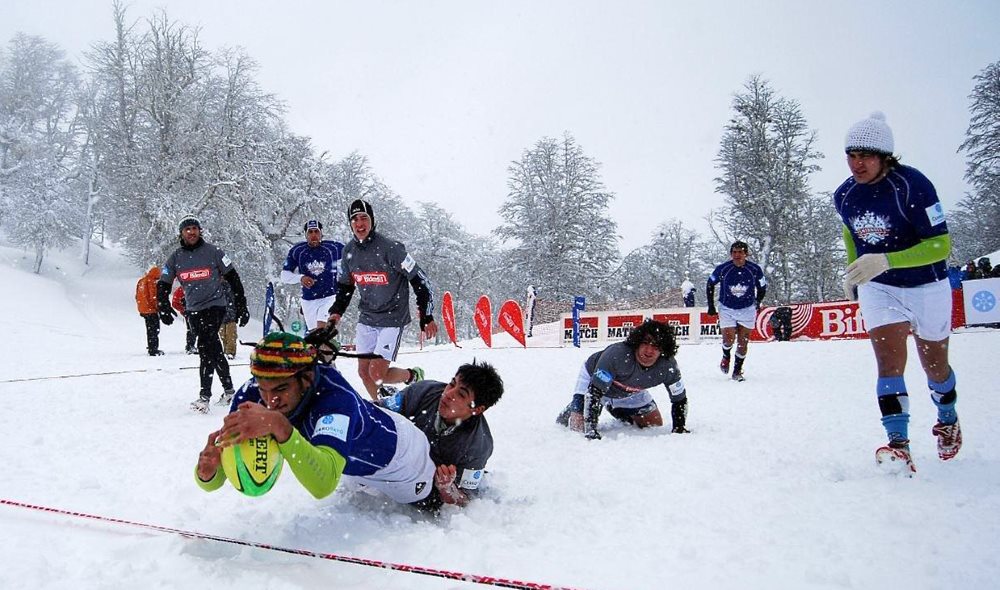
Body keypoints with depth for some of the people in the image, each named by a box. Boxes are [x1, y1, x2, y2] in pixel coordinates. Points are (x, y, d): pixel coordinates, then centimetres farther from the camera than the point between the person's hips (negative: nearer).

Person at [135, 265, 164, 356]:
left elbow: (137, 296, 19)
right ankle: (153, 349, -9)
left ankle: (150, 348, 24)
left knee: (150, 329, 17)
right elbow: (153, 297, -19)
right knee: (154, 330, -6)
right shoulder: (151, 282, -15)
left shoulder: (141, 281, 13)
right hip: (151, 310, -9)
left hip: (143, 310, 9)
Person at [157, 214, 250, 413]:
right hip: (193, 309, 4)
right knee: (214, 349, 12)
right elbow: (163, 285, 10)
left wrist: (241, 306, -4)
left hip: (215, 305, -4)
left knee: (205, 346, -17)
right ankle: (228, 389, 26)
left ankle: (205, 396, -17)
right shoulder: (175, 258, 6)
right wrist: (163, 307, -8)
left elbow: (233, 278, -1)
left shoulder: (213, 252, -4)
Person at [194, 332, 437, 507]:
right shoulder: (251, 395, -30)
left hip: (400, 458, -5)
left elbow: (323, 484, -60)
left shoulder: (337, 397, -46)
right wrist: (207, 472, -49)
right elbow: (215, 480, -25)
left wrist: (279, 427, -72)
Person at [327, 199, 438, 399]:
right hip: (366, 319, 6)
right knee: (364, 372, 9)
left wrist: (427, 316, -12)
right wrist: (336, 311, 1)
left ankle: (413, 376, 16)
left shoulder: (390, 248, -18)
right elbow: (345, 285, 17)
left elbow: (419, 280, -13)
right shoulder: (349, 251, 1)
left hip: (393, 319, -6)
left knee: (377, 373, -12)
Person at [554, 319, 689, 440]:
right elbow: (593, 392, -42)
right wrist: (591, 430, -46)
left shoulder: (667, 366, -30)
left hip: (630, 392, 5)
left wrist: (679, 430, -21)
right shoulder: (616, 354, -44)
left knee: (656, 425, 8)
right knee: (578, 426, -18)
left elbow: (679, 398, -12)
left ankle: (613, 409, 31)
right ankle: (570, 412, 20)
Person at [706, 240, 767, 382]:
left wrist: (757, 304, 12)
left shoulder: (755, 269, -11)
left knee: (743, 342, 0)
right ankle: (726, 356, 24)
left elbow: (762, 288, 7)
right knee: (729, 339, -11)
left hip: (747, 309, 1)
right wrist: (711, 306, 5)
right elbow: (710, 284, 3)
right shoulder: (722, 269, -14)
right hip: (726, 309, -1)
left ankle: (737, 370, 15)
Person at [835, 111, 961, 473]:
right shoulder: (843, 196, -7)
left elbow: (941, 245, -26)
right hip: (878, 289, 3)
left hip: (926, 286, -3)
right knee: (889, 359, -15)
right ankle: (898, 444, -17)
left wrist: (885, 261, -37)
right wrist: (852, 271, 12)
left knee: (934, 364, 15)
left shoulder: (913, 185, -25)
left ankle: (948, 419, 45)